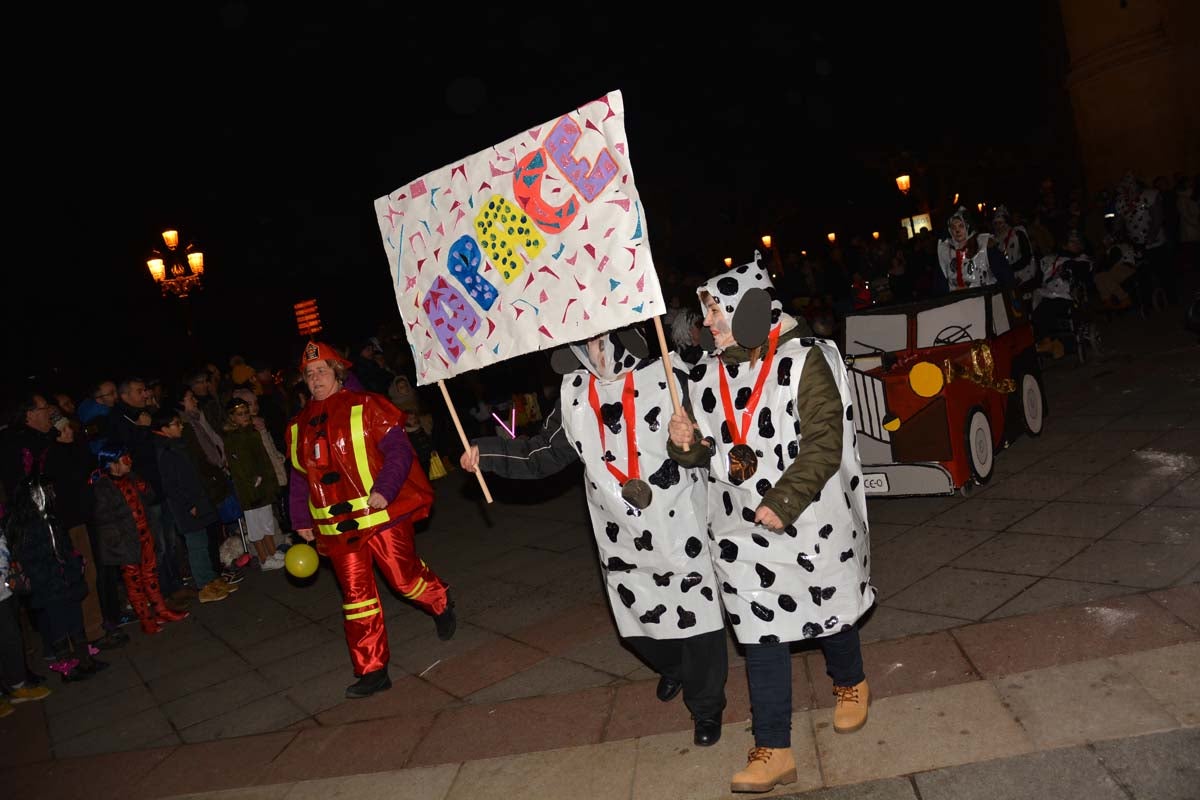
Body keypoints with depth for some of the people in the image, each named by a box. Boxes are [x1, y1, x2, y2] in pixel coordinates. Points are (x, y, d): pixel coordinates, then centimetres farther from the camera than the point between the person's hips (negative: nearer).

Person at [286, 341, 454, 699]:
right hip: (337, 526, 5)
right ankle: (371, 671, 13)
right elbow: (299, 477, 19)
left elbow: (399, 451, -12)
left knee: (404, 577, 0)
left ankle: (441, 605, 34)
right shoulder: (299, 426, 11)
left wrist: (384, 490, -24)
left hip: (382, 515, -5)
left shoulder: (366, 407, -6)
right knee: (356, 594, 5)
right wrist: (301, 519, 16)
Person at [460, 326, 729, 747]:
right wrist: (486, 452, 1)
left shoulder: (666, 379, -8)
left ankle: (706, 706, 29)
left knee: (696, 617, 3)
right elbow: (544, 452, 8)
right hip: (621, 538, 4)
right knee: (639, 620, 15)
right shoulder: (574, 393, 4)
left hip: (680, 527, -4)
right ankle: (673, 668, 50)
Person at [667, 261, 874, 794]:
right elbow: (709, 454, 11)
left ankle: (849, 683, 49)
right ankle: (772, 750, 13)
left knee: (829, 610, 18)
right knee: (759, 632, 3)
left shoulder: (804, 360, -12)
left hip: (810, 521, -3)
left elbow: (824, 443, -17)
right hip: (743, 530, 4)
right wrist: (687, 443, -12)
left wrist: (784, 501, -24)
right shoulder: (708, 376, 4)